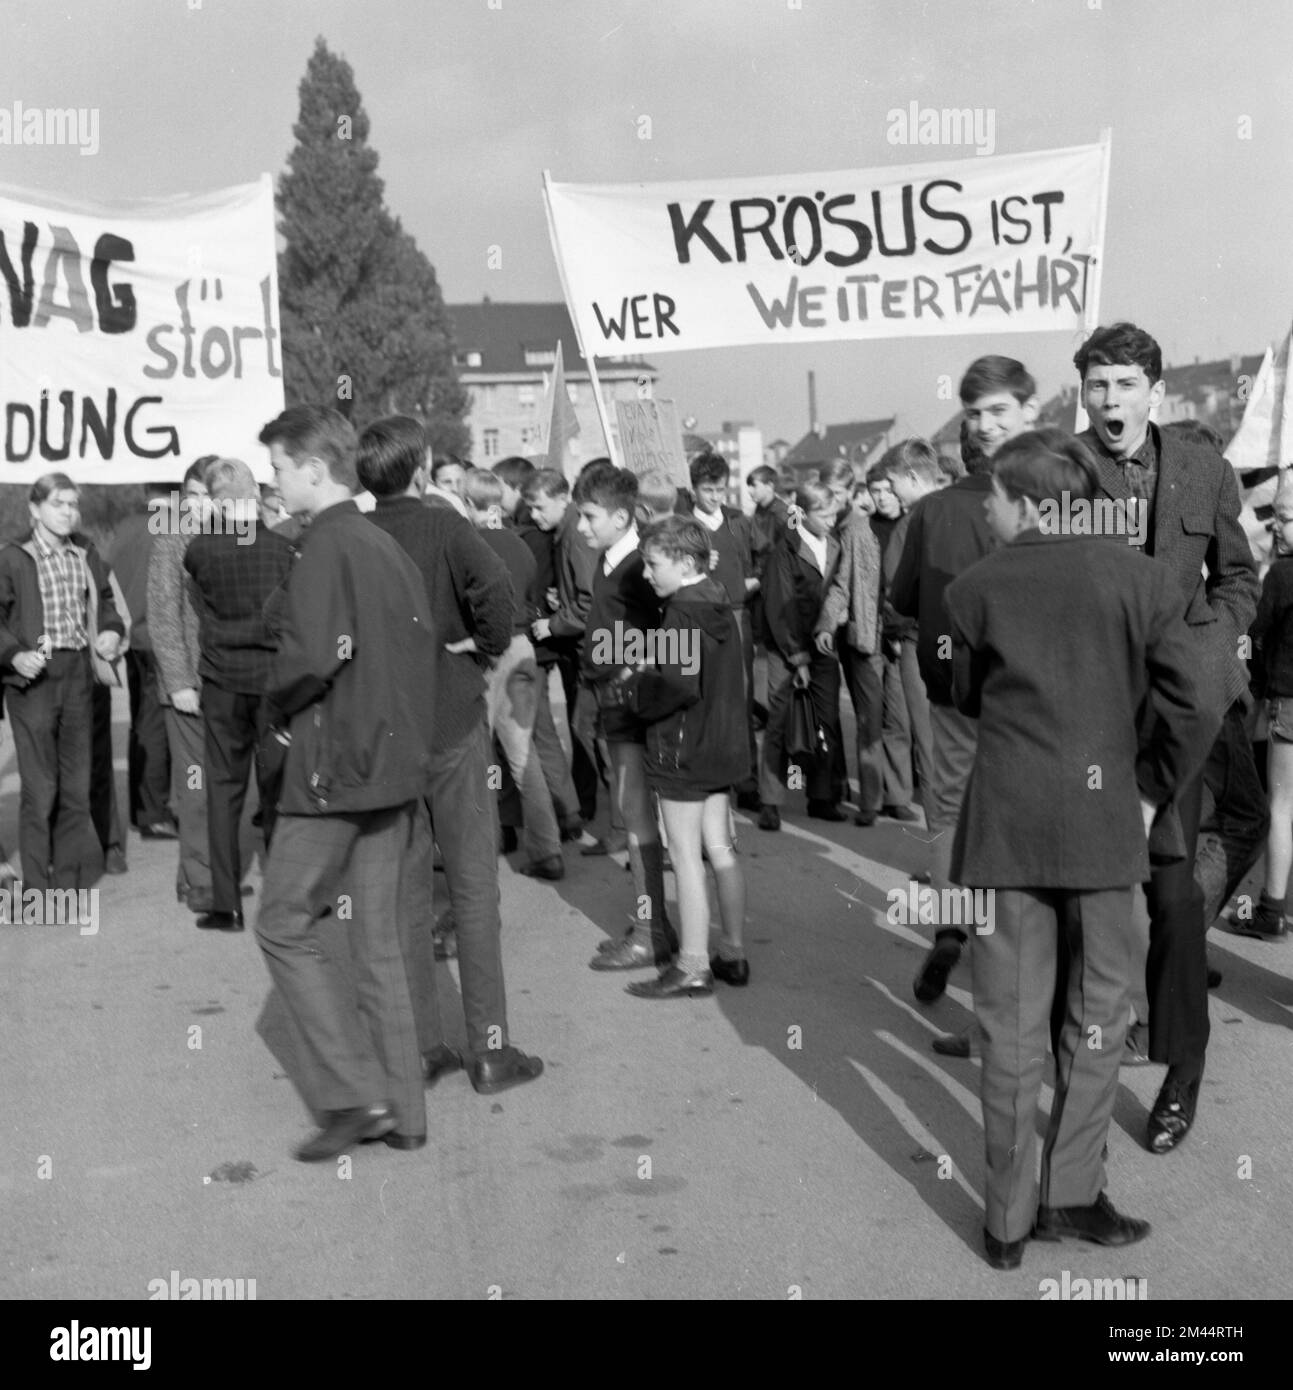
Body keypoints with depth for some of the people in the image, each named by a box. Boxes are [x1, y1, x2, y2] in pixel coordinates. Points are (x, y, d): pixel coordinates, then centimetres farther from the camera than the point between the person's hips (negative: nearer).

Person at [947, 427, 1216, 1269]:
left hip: (1006, 823, 0)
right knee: (1095, 1019, 14)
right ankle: (1071, 1197, 19)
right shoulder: (1143, 579, 0)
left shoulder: (975, 588, 0)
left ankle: (1009, 1220, 14)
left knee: (1012, 1026, 7)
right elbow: (1193, 711, -2)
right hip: (1105, 823, 0)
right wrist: (1150, 791, 10)